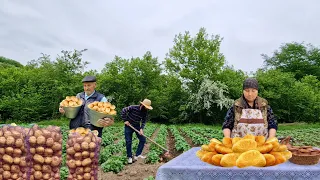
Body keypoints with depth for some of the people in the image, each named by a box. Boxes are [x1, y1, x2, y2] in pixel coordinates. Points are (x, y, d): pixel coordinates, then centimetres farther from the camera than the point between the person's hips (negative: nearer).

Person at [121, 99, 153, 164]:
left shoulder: (145, 112, -11)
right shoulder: (133, 107, -24)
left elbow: (144, 121, -4)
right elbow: (123, 111, -18)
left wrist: (141, 128, -19)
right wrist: (125, 120, -18)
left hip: (137, 126, 5)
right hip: (129, 125, -4)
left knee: (143, 139, -3)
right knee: (128, 141, -3)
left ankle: (137, 155, 5)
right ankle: (129, 157, 12)